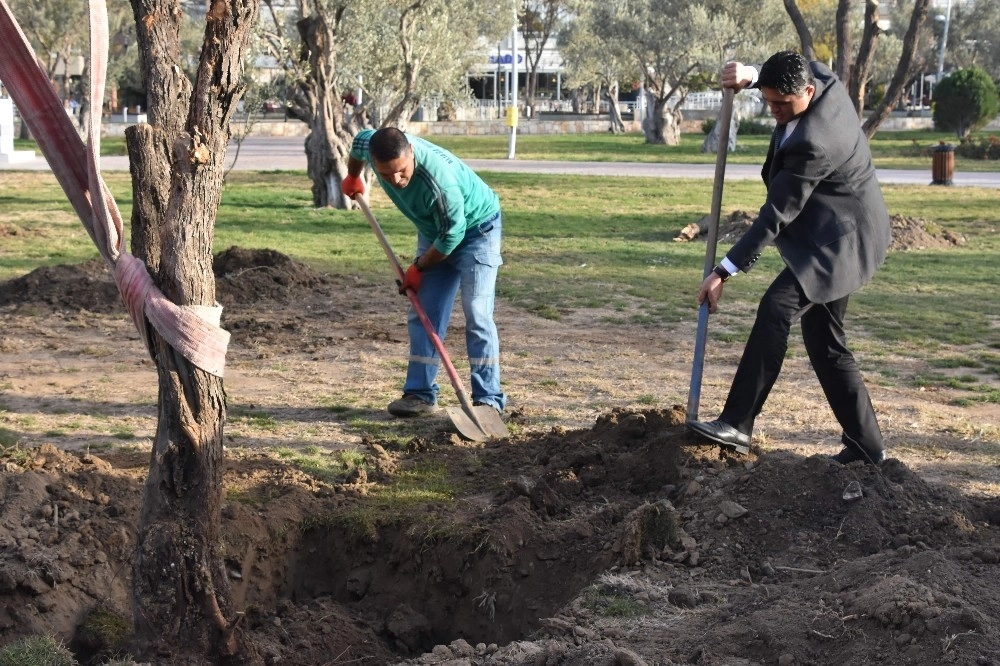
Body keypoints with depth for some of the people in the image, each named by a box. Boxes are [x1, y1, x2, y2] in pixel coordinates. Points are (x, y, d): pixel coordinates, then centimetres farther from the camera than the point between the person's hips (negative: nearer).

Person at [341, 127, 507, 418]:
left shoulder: (440, 180, -41)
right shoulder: (371, 146, -21)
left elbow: (452, 234, -28)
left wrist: (418, 268, -14)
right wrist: (352, 178, 25)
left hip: (475, 228, -7)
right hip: (434, 230, 7)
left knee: (477, 314, -15)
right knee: (422, 314, 3)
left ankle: (488, 399, -13)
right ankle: (420, 393, 8)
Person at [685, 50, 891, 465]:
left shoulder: (812, 143, -29)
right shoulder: (821, 77, -4)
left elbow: (776, 215, -27)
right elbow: (782, 76, 22)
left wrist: (725, 271, -24)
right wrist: (750, 75, 0)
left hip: (839, 241, -11)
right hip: (837, 236, 11)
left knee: (777, 308, -26)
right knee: (825, 344, 11)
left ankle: (736, 425, -29)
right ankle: (865, 445, 19)